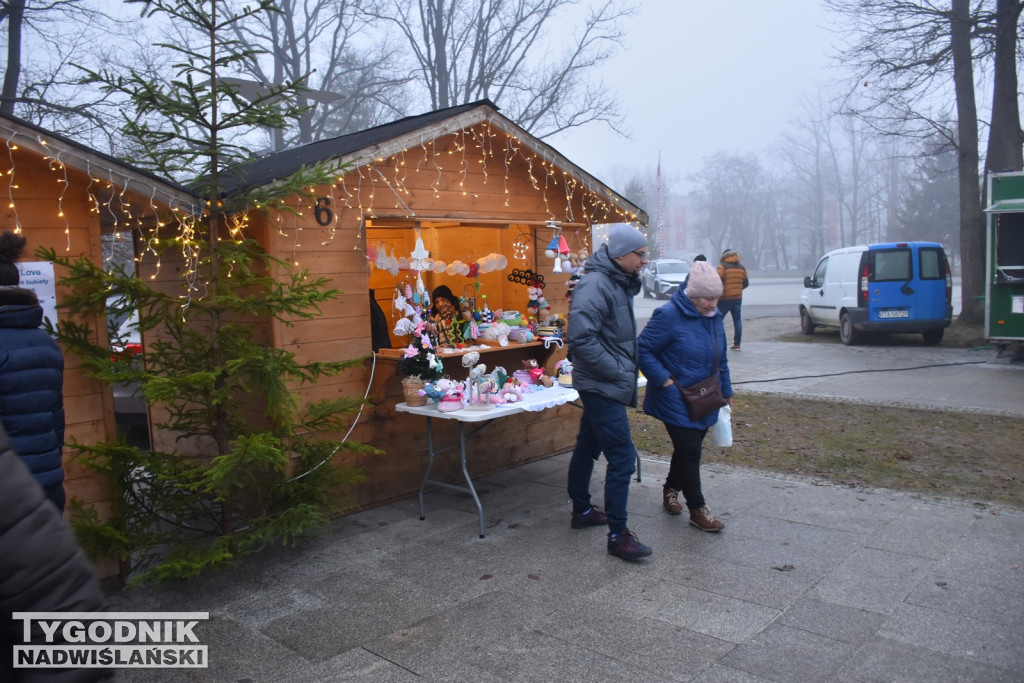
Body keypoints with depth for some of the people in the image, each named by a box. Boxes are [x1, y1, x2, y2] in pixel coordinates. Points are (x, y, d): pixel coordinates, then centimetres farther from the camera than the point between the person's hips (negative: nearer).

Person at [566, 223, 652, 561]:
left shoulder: (619, 284, 11)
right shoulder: (594, 285, -19)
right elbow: (581, 339, -27)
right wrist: (617, 371, -20)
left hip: (603, 386, 10)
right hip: (602, 387, -10)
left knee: (588, 447, 20)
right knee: (622, 457, -7)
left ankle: (582, 510, 34)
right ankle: (618, 535, 1)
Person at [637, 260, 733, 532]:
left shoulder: (714, 318, 6)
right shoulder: (669, 315, -18)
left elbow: (720, 359, 17)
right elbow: (643, 350, -17)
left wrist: (726, 391, 19)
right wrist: (666, 380, -21)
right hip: (676, 402, -7)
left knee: (687, 450, 16)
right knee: (689, 451, -5)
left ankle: (671, 489, 38)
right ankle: (697, 509, 8)